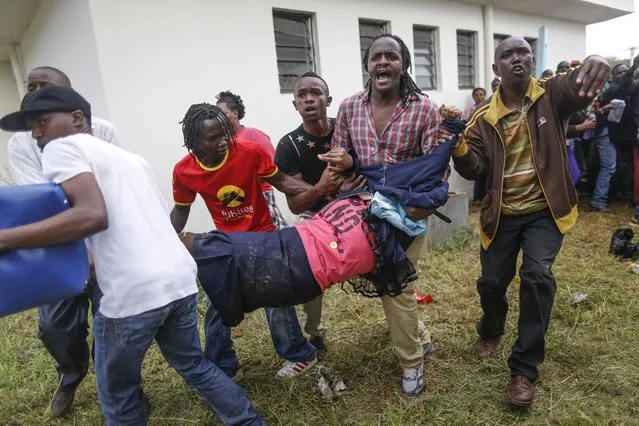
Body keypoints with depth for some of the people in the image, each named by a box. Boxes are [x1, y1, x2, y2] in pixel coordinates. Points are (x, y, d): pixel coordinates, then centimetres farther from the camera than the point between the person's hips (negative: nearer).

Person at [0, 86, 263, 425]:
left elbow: (92, 216, -16)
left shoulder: (62, 147, 1)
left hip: (134, 294, -7)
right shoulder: (130, 157, 23)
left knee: (118, 393, 17)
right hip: (181, 280, 7)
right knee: (192, 364, 27)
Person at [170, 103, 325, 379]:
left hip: (263, 235, -3)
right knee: (216, 307, 8)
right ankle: (223, 368, 29)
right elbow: (181, 211, 2)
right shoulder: (183, 172, -15)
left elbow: (282, 181, -11)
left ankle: (300, 355, 24)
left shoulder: (249, 151, -22)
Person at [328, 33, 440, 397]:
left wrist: (420, 207, -25)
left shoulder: (425, 109, -10)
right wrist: (342, 163, -14)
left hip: (407, 212, -4)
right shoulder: (349, 108, 0)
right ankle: (420, 337, 43)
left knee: (396, 285, -1)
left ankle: (412, 361, 26)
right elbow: (339, 159, 10)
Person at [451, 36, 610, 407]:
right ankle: (491, 331, 43)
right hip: (503, 214, 2)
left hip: (544, 210, -2)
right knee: (491, 281, 7)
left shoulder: (552, 94, -5)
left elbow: (579, 87, -28)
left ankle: (525, 368, -4)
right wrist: (459, 146, -28)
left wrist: (596, 65, -51)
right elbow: (474, 170, -8)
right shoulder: (485, 117, -1)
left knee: (537, 274, -21)